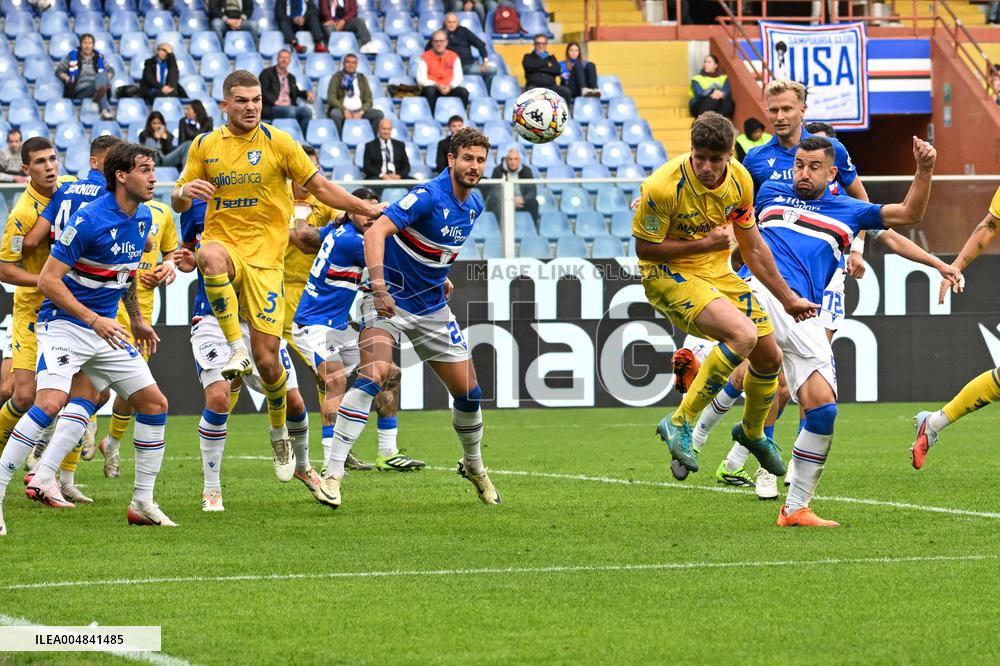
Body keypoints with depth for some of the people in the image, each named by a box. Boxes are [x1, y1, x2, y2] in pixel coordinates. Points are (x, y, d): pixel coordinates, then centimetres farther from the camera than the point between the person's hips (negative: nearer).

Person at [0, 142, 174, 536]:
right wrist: (94, 320, -22)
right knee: (51, 403, -26)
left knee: (154, 403, 2)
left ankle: (143, 503, 10)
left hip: (105, 330, 8)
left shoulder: (142, 219, 5)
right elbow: (48, 280, -18)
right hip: (64, 323, -8)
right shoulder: (89, 220, -20)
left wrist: (137, 319, 22)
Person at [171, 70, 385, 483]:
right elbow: (179, 203, 12)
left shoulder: (277, 142, 1)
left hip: (264, 258, -1)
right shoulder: (205, 146, 7)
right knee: (211, 255, -40)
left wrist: (367, 209, 1)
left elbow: (319, 187, 8)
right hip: (224, 243, 1)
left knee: (267, 357, -6)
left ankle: (279, 433, 20)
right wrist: (184, 192, -12)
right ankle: (236, 349, -32)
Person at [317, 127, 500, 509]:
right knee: (375, 374, -28)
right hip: (390, 301, -7)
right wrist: (379, 286, -40)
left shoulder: (474, 205, 5)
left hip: (432, 308, 7)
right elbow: (376, 231, -32)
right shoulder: (429, 196, -21)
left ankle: (474, 466, 35)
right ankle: (332, 473, -28)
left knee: (468, 392, 8)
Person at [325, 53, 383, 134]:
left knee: (379, 114, -22)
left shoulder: (362, 78, 14)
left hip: (359, 111, 3)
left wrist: (361, 112, -12)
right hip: (342, 110, -3)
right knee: (336, 114, -38)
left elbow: (368, 100, 8)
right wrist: (344, 110, -20)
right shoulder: (337, 77, 6)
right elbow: (331, 98, -4)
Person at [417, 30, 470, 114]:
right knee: (430, 90, -38)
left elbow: (458, 78, 5)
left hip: (449, 89, 2)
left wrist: (450, 86, -17)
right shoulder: (425, 57, 2)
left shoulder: (454, 57, 11)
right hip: (432, 87, -2)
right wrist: (437, 86, -20)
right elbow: (421, 79, -6)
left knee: (464, 92, -27)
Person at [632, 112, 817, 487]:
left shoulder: (740, 180, -6)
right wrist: (705, 244, -23)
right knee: (743, 334, -30)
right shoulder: (663, 186, -25)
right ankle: (679, 424, -19)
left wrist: (788, 298, 13)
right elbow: (644, 248, -17)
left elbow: (752, 247, 8)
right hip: (669, 275, -7)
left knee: (769, 358, 9)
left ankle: (752, 432, 41)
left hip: (718, 274, 7)